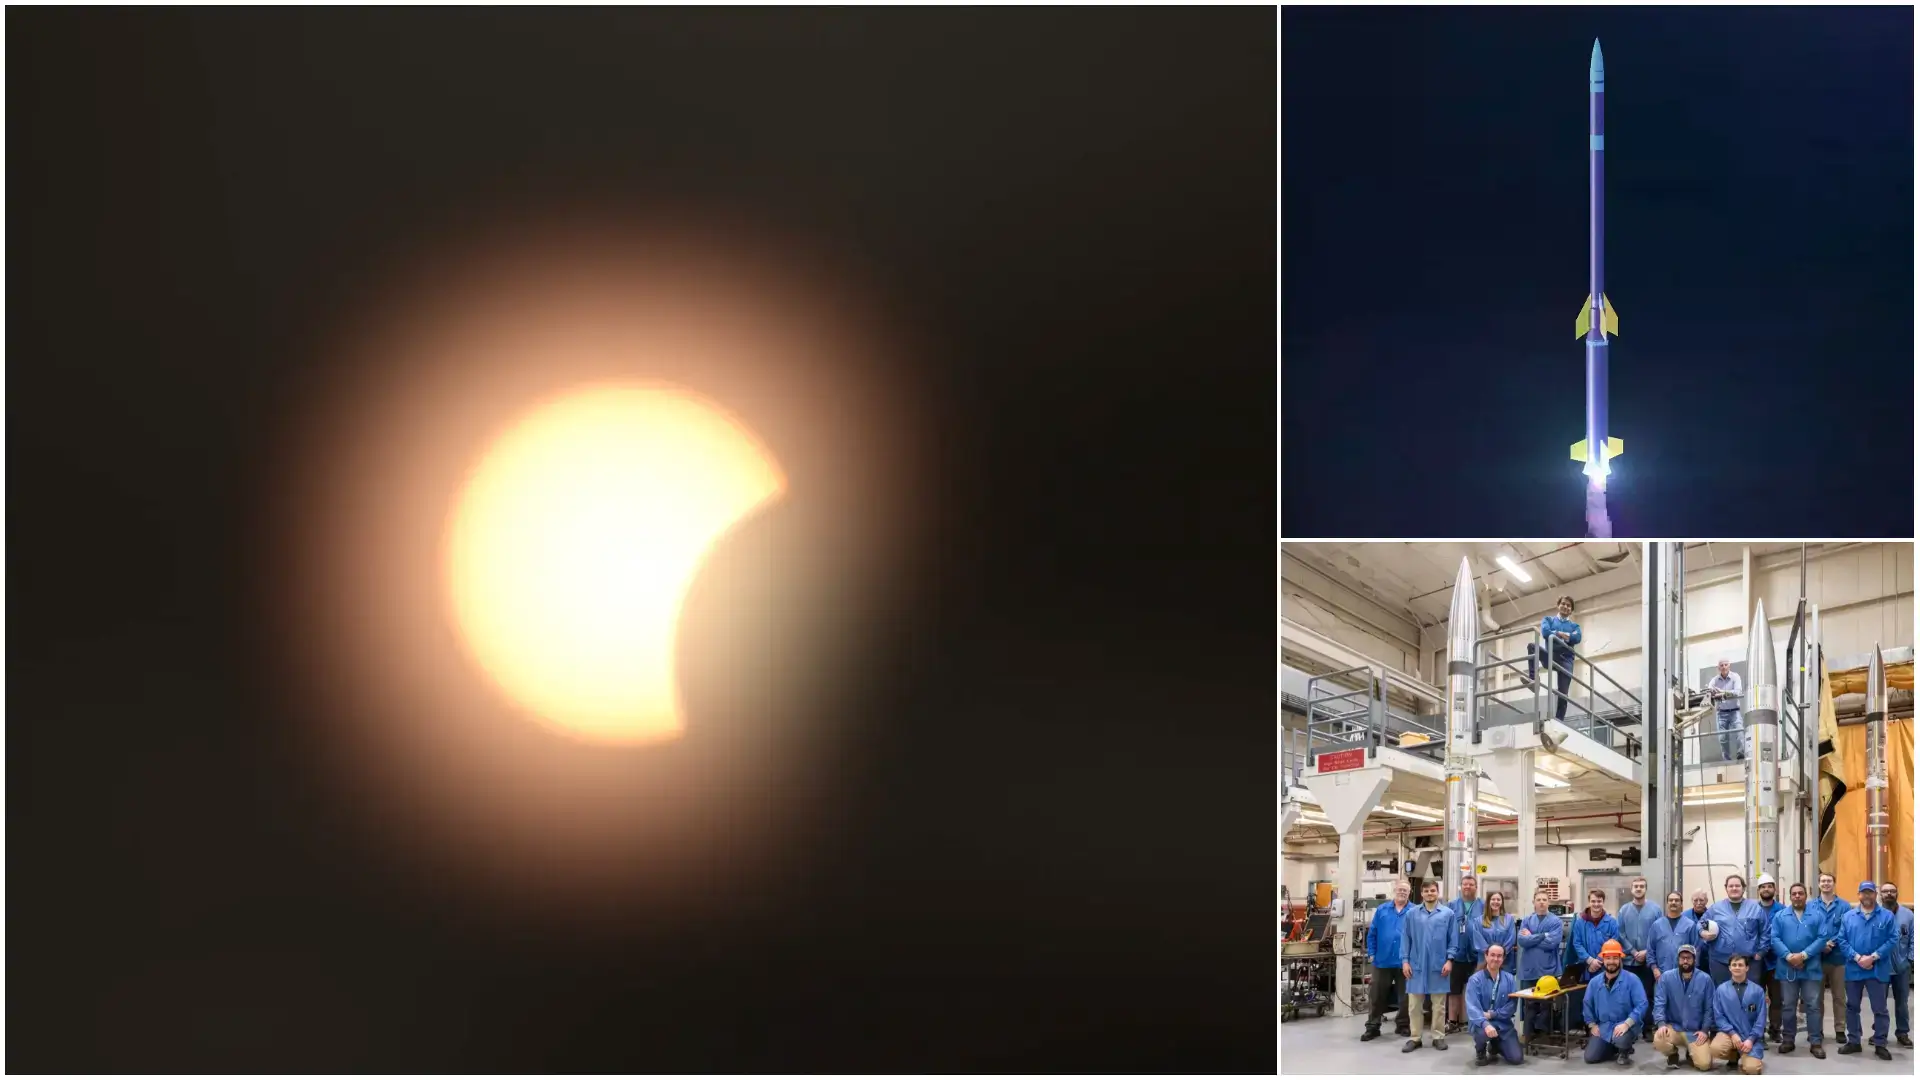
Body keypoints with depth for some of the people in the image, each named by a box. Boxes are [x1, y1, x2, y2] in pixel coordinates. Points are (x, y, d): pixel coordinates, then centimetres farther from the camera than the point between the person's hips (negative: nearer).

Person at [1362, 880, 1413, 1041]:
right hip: (1383, 961, 2)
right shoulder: (1382, 910, 5)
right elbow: (1372, 933, 6)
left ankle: (1402, 1026, 23)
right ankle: (1372, 1027, 11)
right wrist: (1371, 954, 0)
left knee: (1404, 997, 9)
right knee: (1377, 996, 5)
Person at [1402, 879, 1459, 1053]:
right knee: (1414, 1004, 4)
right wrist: (1405, 961, -2)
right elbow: (1405, 939, 4)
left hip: (1438, 966, -1)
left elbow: (1452, 939, 1)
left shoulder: (1448, 914, 0)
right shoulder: (1412, 914, 2)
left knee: (1439, 1004, 8)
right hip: (1416, 965, 1)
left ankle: (1439, 1037, 17)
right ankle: (1414, 1037, 12)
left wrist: (1449, 960, -6)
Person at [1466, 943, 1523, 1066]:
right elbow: (1472, 1007, -22)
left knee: (1516, 1058, -8)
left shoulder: (1509, 979, 0)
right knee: (1484, 1032, -38)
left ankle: (1495, 1046, 27)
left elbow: (1512, 1005, -5)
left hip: (1503, 1023, 3)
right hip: (1481, 1023, -3)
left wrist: (1492, 1014, -18)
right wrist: (1485, 1024, -39)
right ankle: (1480, 1051, 1)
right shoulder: (1475, 980, -12)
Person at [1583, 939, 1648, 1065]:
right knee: (1591, 1058, -6)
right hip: (1603, 1027, 4)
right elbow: (1587, 1005, 15)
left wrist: (1626, 1024, -26)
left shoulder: (1632, 980, -10)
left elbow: (1642, 1004, -17)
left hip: (1626, 1025, -4)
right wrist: (1592, 1025, 3)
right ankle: (1615, 1049, 26)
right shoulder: (1594, 982, 3)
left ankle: (1625, 1052, 2)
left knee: (1621, 1040, -38)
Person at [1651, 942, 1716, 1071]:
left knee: (1704, 1064, -17)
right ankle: (1673, 1054, 7)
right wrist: (1661, 1024, -23)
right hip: (1673, 1027, 0)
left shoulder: (1705, 979, -4)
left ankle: (1692, 1052, 22)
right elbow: (1659, 1003, -7)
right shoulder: (1666, 977, -4)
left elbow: (1709, 1008, 0)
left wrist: (1705, 1030, -10)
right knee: (1659, 1040, -31)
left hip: (1696, 1032, 0)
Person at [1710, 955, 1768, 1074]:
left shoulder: (1757, 991, 0)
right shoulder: (1721, 990, 0)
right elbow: (1718, 1017, -1)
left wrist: (1751, 1039, -12)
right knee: (1715, 1049, -31)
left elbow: (1761, 1019, -1)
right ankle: (1734, 1056, 7)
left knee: (1751, 1069, -23)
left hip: (1750, 1037, -1)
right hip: (1729, 1032, 1)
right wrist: (1732, 1033, -15)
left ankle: (1752, 1057, 18)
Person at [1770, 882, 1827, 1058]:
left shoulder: (1817, 915, 3)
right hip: (1787, 968, 1)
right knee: (1788, 1005, 7)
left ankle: (1815, 1042, 6)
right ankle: (1787, 1040, 16)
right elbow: (1775, 939, -2)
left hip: (1810, 968, -1)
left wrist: (1804, 955, -16)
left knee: (1813, 1005, 0)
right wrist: (1789, 956, -16)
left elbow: (1822, 938, -6)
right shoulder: (1780, 916, 6)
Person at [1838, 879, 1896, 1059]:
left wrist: (1873, 957, -16)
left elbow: (1891, 940, -8)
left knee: (1880, 1009, 1)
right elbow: (1842, 940, 1)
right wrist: (1857, 957, -13)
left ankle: (1880, 1044, 10)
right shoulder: (1849, 916, 6)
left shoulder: (1887, 916, -1)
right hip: (1853, 969, 3)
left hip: (1878, 969, -2)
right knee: (1852, 1007, 11)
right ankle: (1853, 1041, 21)